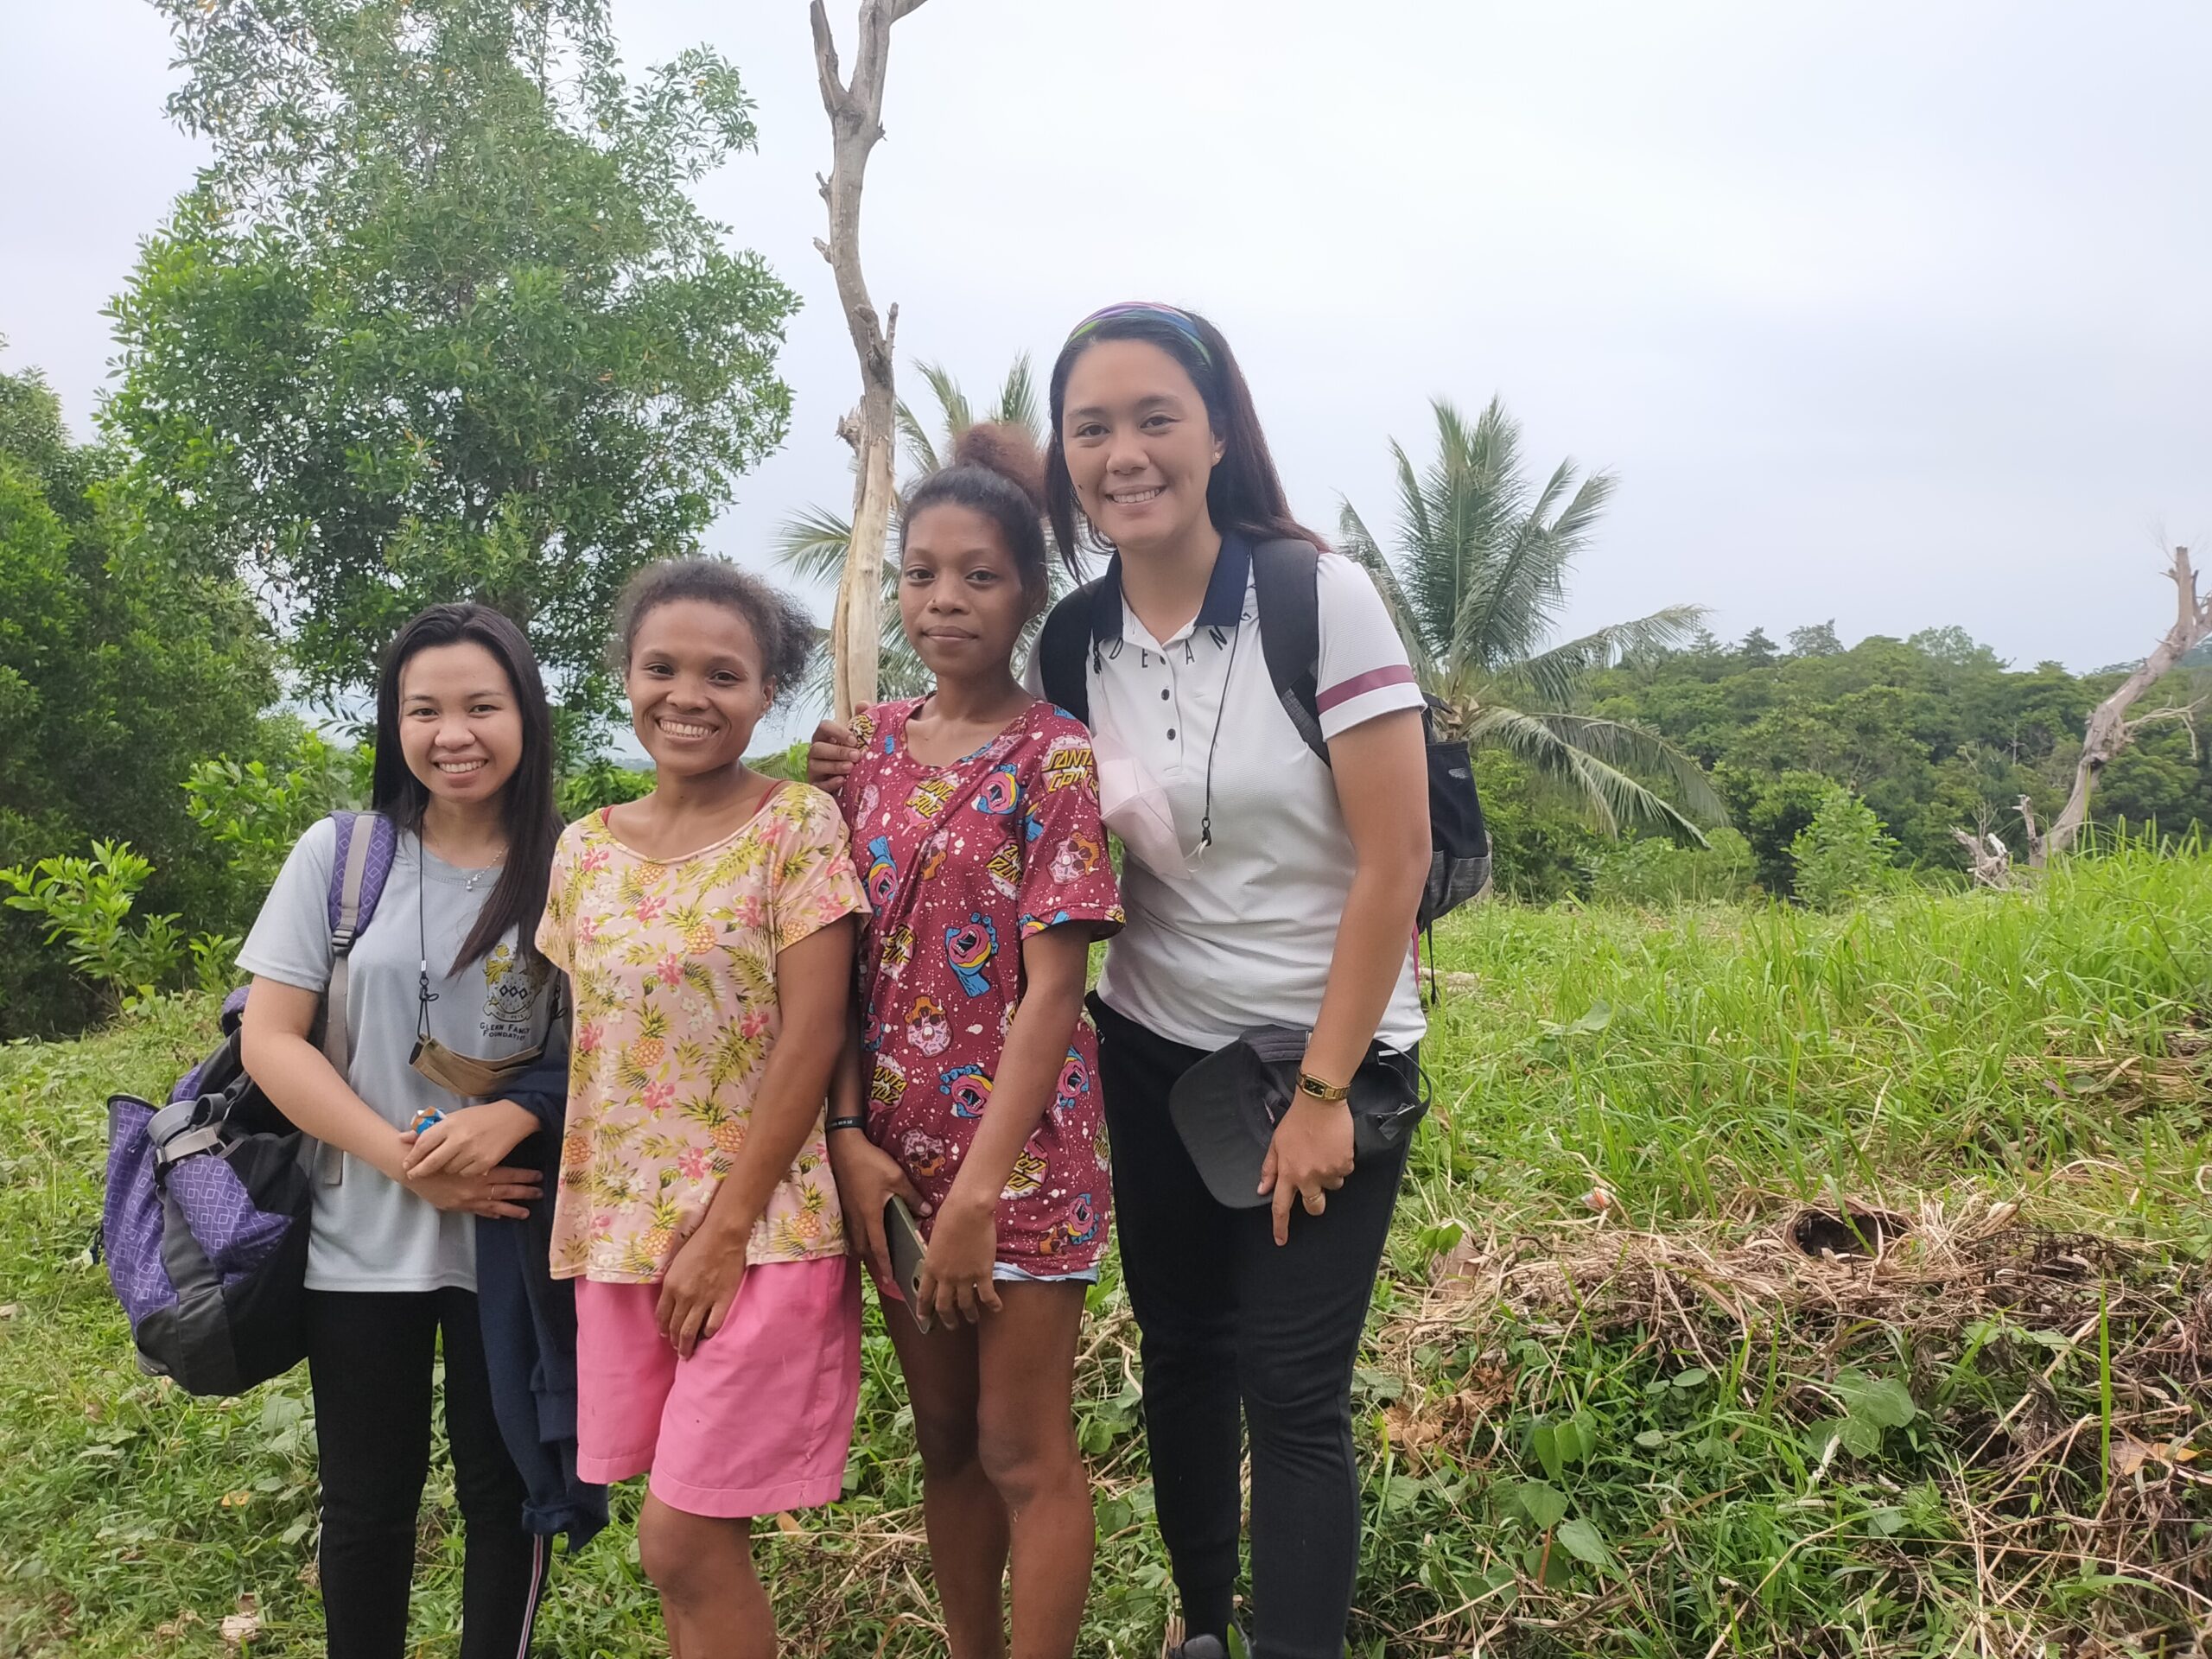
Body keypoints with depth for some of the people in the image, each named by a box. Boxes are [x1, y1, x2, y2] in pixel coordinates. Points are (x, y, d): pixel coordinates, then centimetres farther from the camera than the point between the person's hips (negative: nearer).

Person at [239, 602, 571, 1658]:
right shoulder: (340, 853, -3)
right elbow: (269, 1037, -5)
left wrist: (514, 1117, -20)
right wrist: (405, 1161, -15)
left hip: (514, 1239, 0)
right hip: (362, 1235, 1)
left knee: (506, 1492, 11)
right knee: (367, 1501, 13)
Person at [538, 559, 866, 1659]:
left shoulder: (797, 826, -8)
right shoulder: (584, 850, 7)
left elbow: (810, 1038, -13)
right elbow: (576, 1044, 12)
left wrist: (725, 1231, -14)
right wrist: (576, 1217, 4)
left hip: (762, 1224, -5)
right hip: (618, 1229, 5)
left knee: (682, 1546, -2)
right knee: (690, 1540, 12)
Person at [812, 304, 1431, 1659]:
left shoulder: (1322, 600, -15)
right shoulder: (1070, 644, -2)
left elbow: (1395, 865, -15)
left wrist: (1321, 1092, -15)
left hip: (1321, 1054, -4)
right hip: (1151, 1054, 5)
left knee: (1292, 1390, -2)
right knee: (1180, 1348, 17)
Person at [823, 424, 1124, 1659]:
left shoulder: (1053, 755, -11)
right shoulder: (874, 745, 5)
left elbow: (1052, 988, -15)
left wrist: (980, 1188, -19)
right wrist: (850, 1137, -6)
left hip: (1021, 1140, -5)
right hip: (894, 1145, 6)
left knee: (1022, 1451, 4)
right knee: (944, 1437, 18)